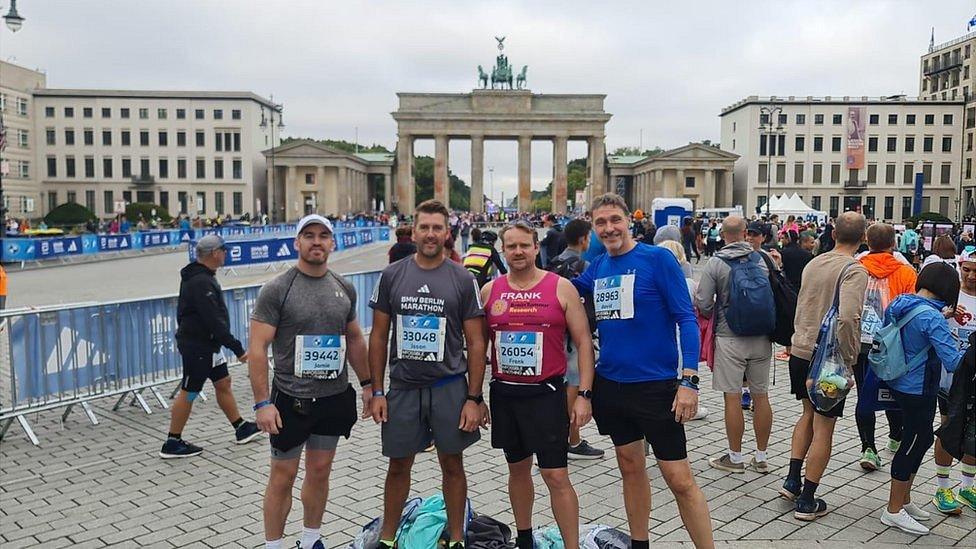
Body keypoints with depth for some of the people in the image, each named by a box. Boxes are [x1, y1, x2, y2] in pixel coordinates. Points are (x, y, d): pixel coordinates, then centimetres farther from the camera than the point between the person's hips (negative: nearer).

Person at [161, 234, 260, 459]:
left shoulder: (197, 277, 10)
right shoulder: (201, 283, -23)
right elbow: (215, 322, -26)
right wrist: (237, 348, -23)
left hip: (205, 344, 10)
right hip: (197, 346, -10)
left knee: (223, 383, 15)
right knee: (188, 392, -1)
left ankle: (241, 428, 24)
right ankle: (172, 444, 10)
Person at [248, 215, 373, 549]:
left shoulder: (345, 288, 5)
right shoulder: (277, 289, -10)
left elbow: (355, 339, 15)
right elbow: (257, 348, -13)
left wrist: (367, 384, 13)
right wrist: (262, 402, -18)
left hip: (335, 398, 5)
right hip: (290, 400, -4)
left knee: (320, 471, 15)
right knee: (283, 475, 5)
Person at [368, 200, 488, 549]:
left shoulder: (463, 280, -4)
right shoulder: (392, 276, 1)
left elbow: (475, 343, -2)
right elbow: (379, 337, 5)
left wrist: (474, 398, -7)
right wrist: (377, 392, 1)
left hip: (449, 387, -1)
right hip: (403, 387, 1)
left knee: (452, 464, 11)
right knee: (398, 466, 12)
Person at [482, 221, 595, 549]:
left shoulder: (561, 288, -5)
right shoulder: (489, 291, 4)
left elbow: (583, 342, -4)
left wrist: (584, 394, -10)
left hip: (546, 393, -3)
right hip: (503, 393, 4)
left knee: (556, 476, -4)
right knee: (518, 468, 17)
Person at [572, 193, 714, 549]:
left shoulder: (658, 259, -10)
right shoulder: (597, 267, 6)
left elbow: (686, 319, -12)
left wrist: (689, 380, -19)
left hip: (655, 384, -5)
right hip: (610, 383, 6)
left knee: (679, 479, -2)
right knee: (630, 467, 18)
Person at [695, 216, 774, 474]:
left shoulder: (715, 263, -9)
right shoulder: (763, 259, 1)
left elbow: (703, 304, -11)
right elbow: (777, 296, 6)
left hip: (729, 338, -4)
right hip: (761, 338, 4)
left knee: (733, 397, 4)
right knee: (761, 396, 11)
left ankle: (735, 457, 13)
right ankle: (761, 457, 21)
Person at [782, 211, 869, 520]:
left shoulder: (813, 264, 6)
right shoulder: (854, 270, -15)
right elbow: (847, 317, -28)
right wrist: (848, 360, -19)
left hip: (800, 352, 6)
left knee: (809, 414, 25)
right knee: (823, 428, 6)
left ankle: (792, 480, 24)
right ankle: (806, 501, 14)